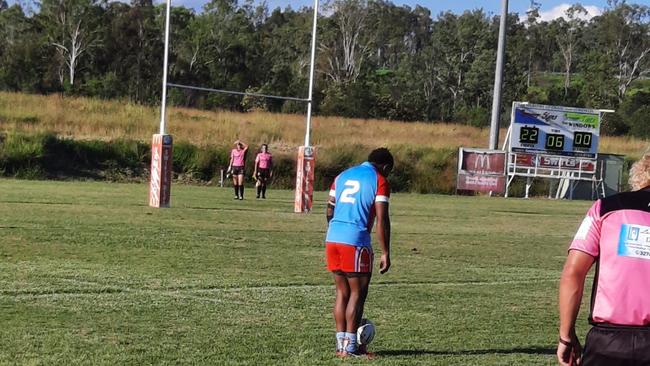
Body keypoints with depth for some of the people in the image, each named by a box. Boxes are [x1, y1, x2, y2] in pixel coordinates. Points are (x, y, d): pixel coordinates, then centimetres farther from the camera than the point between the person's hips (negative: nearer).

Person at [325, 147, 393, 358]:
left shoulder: (343, 175, 18)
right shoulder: (380, 181, 0)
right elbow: (382, 220, -8)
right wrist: (385, 253, -6)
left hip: (332, 239, 6)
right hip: (356, 241, -6)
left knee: (342, 292, 14)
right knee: (357, 293, 3)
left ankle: (341, 343, 15)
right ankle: (350, 346, 3)